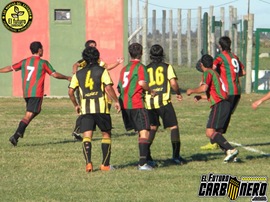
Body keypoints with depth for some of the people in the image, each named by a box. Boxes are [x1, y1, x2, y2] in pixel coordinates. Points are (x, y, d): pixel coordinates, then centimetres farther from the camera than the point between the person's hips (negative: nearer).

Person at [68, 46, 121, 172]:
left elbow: (70, 91, 7)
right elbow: (108, 87, -11)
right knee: (106, 134, 12)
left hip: (85, 109, 2)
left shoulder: (78, 74, 11)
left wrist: (76, 105, 21)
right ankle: (105, 164, 10)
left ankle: (88, 162, -18)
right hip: (101, 107, -2)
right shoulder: (102, 71, 1)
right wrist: (116, 101, -1)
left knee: (87, 137, 0)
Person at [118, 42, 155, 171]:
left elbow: (119, 88, 21)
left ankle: (142, 161, 24)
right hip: (137, 104, -8)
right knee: (144, 132, -11)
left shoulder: (124, 69, 17)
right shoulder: (140, 67, -6)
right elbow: (142, 82, -23)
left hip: (125, 104, 8)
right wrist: (150, 91, -6)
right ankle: (142, 163, -24)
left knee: (140, 132, 19)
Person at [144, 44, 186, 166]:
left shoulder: (147, 68, 10)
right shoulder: (167, 67, 2)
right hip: (163, 101, -3)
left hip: (149, 102, 3)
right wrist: (178, 93, 11)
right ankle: (176, 155, -1)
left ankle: (147, 156, 2)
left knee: (152, 128, 12)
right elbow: (173, 83, -7)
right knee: (173, 127, 5)